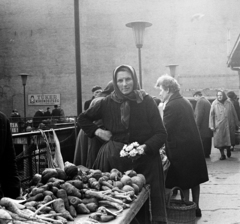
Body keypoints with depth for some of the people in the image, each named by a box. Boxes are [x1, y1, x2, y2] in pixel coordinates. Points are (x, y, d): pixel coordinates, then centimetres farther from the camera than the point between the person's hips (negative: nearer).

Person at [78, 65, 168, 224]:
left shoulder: (147, 101, -3)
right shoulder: (108, 103, 3)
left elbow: (161, 133, -3)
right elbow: (83, 118, 19)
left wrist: (145, 147, -19)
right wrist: (97, 131, 4)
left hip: (145, 158, -1)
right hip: (117, 159, 2)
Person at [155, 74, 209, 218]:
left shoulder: (171, 106, -16)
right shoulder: (186, 102, 10)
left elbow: (165, 131, -16)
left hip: (181, 149, -8)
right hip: (195, 145, 8)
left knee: (184, 182, 3)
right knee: (194, 179, 16)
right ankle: (196, 207, 26)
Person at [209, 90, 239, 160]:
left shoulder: (229, 103, 2)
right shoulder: (214, 104, -3)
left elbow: (234, 114, 8)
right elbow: (211, 115, -1)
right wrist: (212, 126, -6)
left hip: (229, 125, 1)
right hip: (219, 126, -1)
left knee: (229, 140, 9)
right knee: (220, 140, 0)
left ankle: (228, 149, 37)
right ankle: (222, 154, 13)